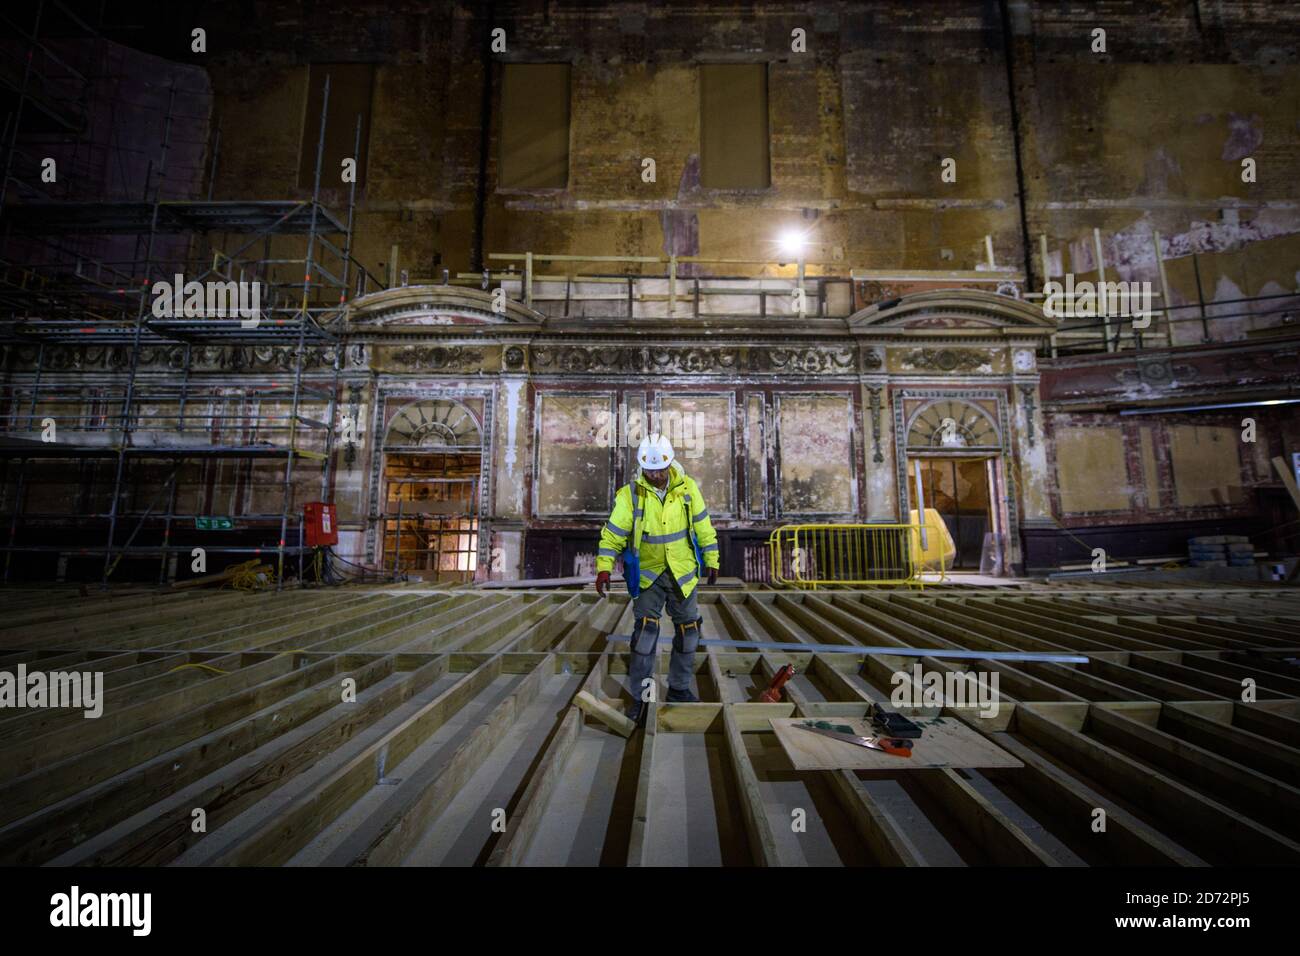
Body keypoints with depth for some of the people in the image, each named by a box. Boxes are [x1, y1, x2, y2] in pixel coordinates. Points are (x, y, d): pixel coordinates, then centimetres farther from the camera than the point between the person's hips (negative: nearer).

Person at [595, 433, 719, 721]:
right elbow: (613, 534, -11)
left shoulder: (687, 487, -7)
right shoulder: (630, 494, -13)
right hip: (648, 573, -2)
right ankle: (639, 694, 7)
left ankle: (679, 687, 29)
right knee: (645, 629, -10)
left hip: (683, 571, 3)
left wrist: (711, 561, 5)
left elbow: (703, 526, 2)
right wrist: (604, 568, -21)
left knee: (688, 630, 10)